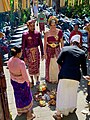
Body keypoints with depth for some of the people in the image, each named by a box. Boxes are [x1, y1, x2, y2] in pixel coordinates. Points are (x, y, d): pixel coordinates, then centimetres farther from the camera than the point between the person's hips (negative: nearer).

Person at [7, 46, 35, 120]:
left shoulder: (9, 61, -14)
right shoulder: (21, 63, -34)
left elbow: (10, 71, 1)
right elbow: (25, 75, -24)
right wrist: (28, 82, -7)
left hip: (13, 81, 6)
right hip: (22, 82, -6)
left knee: (18, 96, 27)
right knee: (27, 97, 15)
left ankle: (20, 111, 49)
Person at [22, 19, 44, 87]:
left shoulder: (38, 34, -3)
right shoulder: (25, 35, -9)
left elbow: (41, 44, 5)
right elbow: (23, 46, -5)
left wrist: (42, 54, 6)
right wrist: (24, 56, -5)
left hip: (36, 52, 2)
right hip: (29, 53, -1)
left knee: (37, 66, 8)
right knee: (30, 67, 8)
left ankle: (37, 80, 24)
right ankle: (32, 81, 25)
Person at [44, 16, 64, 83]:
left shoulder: (59, 32, -4)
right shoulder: (47, 33, -7)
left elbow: (62, 42, 3)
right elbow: (45, 44, -3)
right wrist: (45, 53, -4)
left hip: (57, 50, 1)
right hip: (49, 51, 0)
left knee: (57, 64, 5)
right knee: (49, 65, 8)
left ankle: (57, 78, 22)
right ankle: (49, 78, 26)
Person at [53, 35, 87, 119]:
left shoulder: (65, 49, 0)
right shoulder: (82, 53, 4)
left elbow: (59, 61, -5)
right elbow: (83, 66, 9)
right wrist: (85, 75, 28)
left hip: (64, 75, -1)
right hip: (76, 77, 1)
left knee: (62, 94, 10)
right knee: (72, 93, 22)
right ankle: (71, 109, 40)